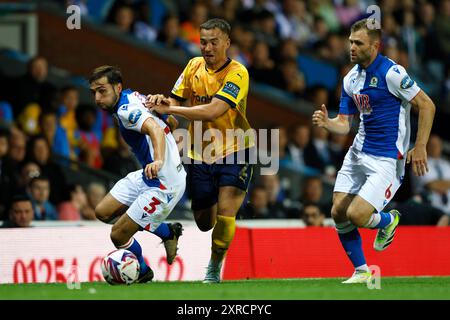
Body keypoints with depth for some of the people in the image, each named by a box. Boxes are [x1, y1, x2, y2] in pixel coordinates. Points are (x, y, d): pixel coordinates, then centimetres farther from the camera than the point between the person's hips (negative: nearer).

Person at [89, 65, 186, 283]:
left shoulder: (127, 109, -22)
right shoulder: (133, 97, 7)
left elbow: (155, 129, -41)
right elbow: (171, 122, 17)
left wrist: (159, 161, -57)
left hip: (164, 184, -10)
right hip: (147, 176, 10)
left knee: (118, 235, -3)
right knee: (103, 212, 14)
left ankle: (142, 272, 26)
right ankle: (168, 232, 23)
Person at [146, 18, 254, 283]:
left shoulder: (237, 73, -19)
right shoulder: (194, 66, 1)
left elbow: (213, 110, -30)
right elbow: (177, 101, 6)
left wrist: (170, 109, -33)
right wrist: (164, 102, -19)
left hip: (235, 152, -5)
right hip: (201, 155, 5)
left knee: (224, 214, -17)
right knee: (204, 222, 10)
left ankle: (213, 271, 3)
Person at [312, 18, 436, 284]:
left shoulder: (391, 73, -16)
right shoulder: (351, 79, 7)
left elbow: (427, 105, -14)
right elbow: (345, 123, 11)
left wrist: (420, 147, -16)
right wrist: (326, 122, -12)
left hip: (387, 160, -7)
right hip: (358, 152, 7)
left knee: (356, 215, -17)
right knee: (339, 212, -1)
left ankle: (388, 221, 18)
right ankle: (362, 272, 15)